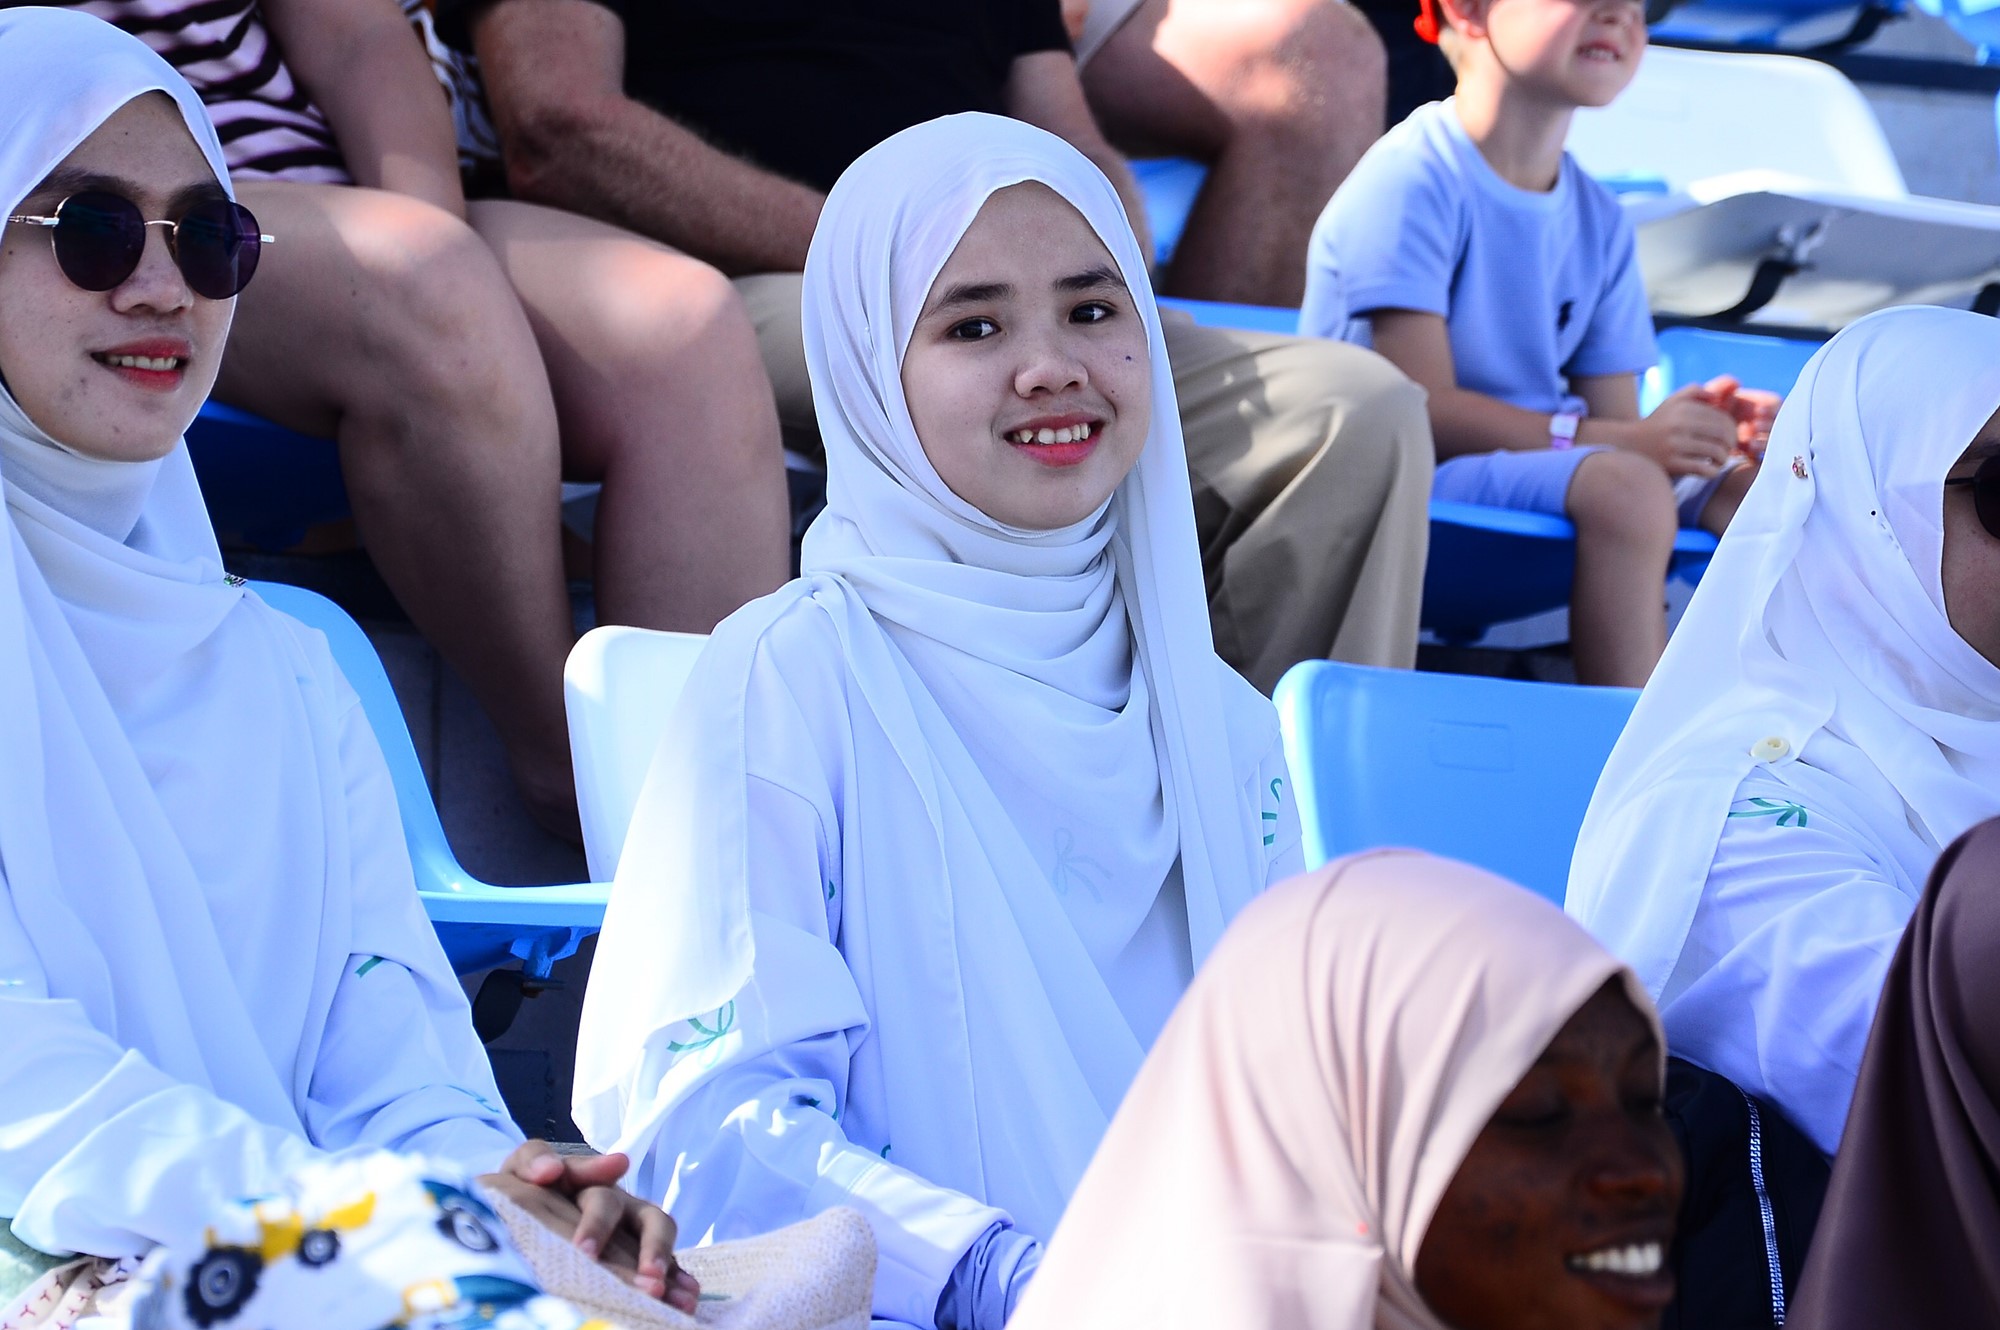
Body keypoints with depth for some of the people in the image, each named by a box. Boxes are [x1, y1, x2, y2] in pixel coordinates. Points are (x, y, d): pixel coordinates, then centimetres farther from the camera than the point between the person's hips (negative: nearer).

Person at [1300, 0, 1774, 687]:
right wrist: (1623, 441, -25)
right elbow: (1425, 409, -20)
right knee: (1625, 489, -31)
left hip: (1533, 459, 8)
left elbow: (1614, 416, 6)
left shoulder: (1598, 218, 12)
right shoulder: (1409, 182, -12)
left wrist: (1698, 431, -17)